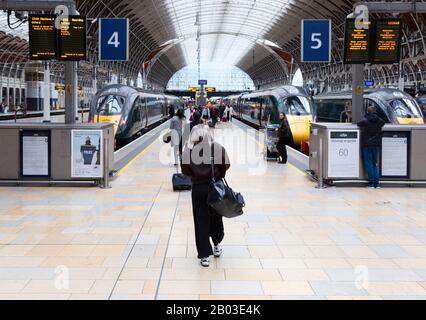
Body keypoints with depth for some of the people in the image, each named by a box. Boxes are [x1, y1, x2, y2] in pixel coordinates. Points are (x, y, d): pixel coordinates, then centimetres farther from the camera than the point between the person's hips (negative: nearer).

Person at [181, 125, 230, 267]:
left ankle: (204, 255, 9)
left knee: (201, 221, 7)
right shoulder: (217, 148, -12)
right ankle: (217, 245, 38)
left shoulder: (188, 151, -11)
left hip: (198, 189, -1)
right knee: (216, 216, 22)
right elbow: (226, 165, -7)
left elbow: (185, 171, -5)